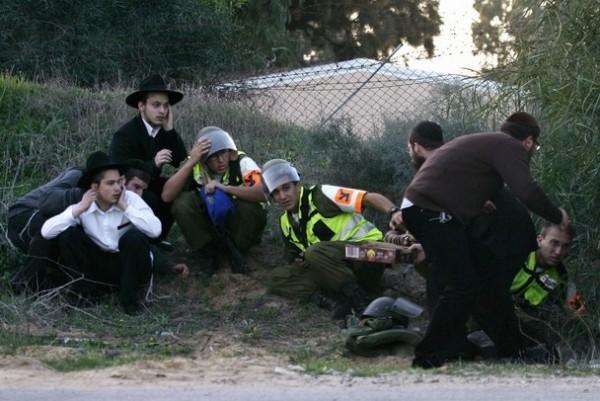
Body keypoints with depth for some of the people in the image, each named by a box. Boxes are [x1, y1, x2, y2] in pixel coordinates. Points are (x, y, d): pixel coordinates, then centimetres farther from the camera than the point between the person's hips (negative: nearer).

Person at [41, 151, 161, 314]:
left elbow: (155, 230, -30)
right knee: (67, 234, -17)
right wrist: (79, 210, -21)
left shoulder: (130, 199, -13)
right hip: (99, 266, 1)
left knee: (134, 237, -32)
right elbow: (46, 231, -17)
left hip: (129, 265, -1)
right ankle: (85, 292, -9)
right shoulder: (83, 206, -7)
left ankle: (129, 298, -16)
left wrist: (125, 207, -23)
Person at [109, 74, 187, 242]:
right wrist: (153, 164, -42)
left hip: (149, 186, 7)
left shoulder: (164, 131, -4)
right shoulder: (125, 135, -22)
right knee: (150, 200, -32)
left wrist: (170, 131, -21)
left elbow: (182, 162, -13)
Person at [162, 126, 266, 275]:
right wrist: (191, 162, -32)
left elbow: (263, 192, -34)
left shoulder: (241, 162, -19)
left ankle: (233, 251, -7)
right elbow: (167, 196, -26)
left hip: (239, 228, -1)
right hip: (208, 228, 1)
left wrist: (225, 188, -40)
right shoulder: (194, 165, -13)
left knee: (250, 208, -32)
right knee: (183, 202, -24)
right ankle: (205, 252, -8)